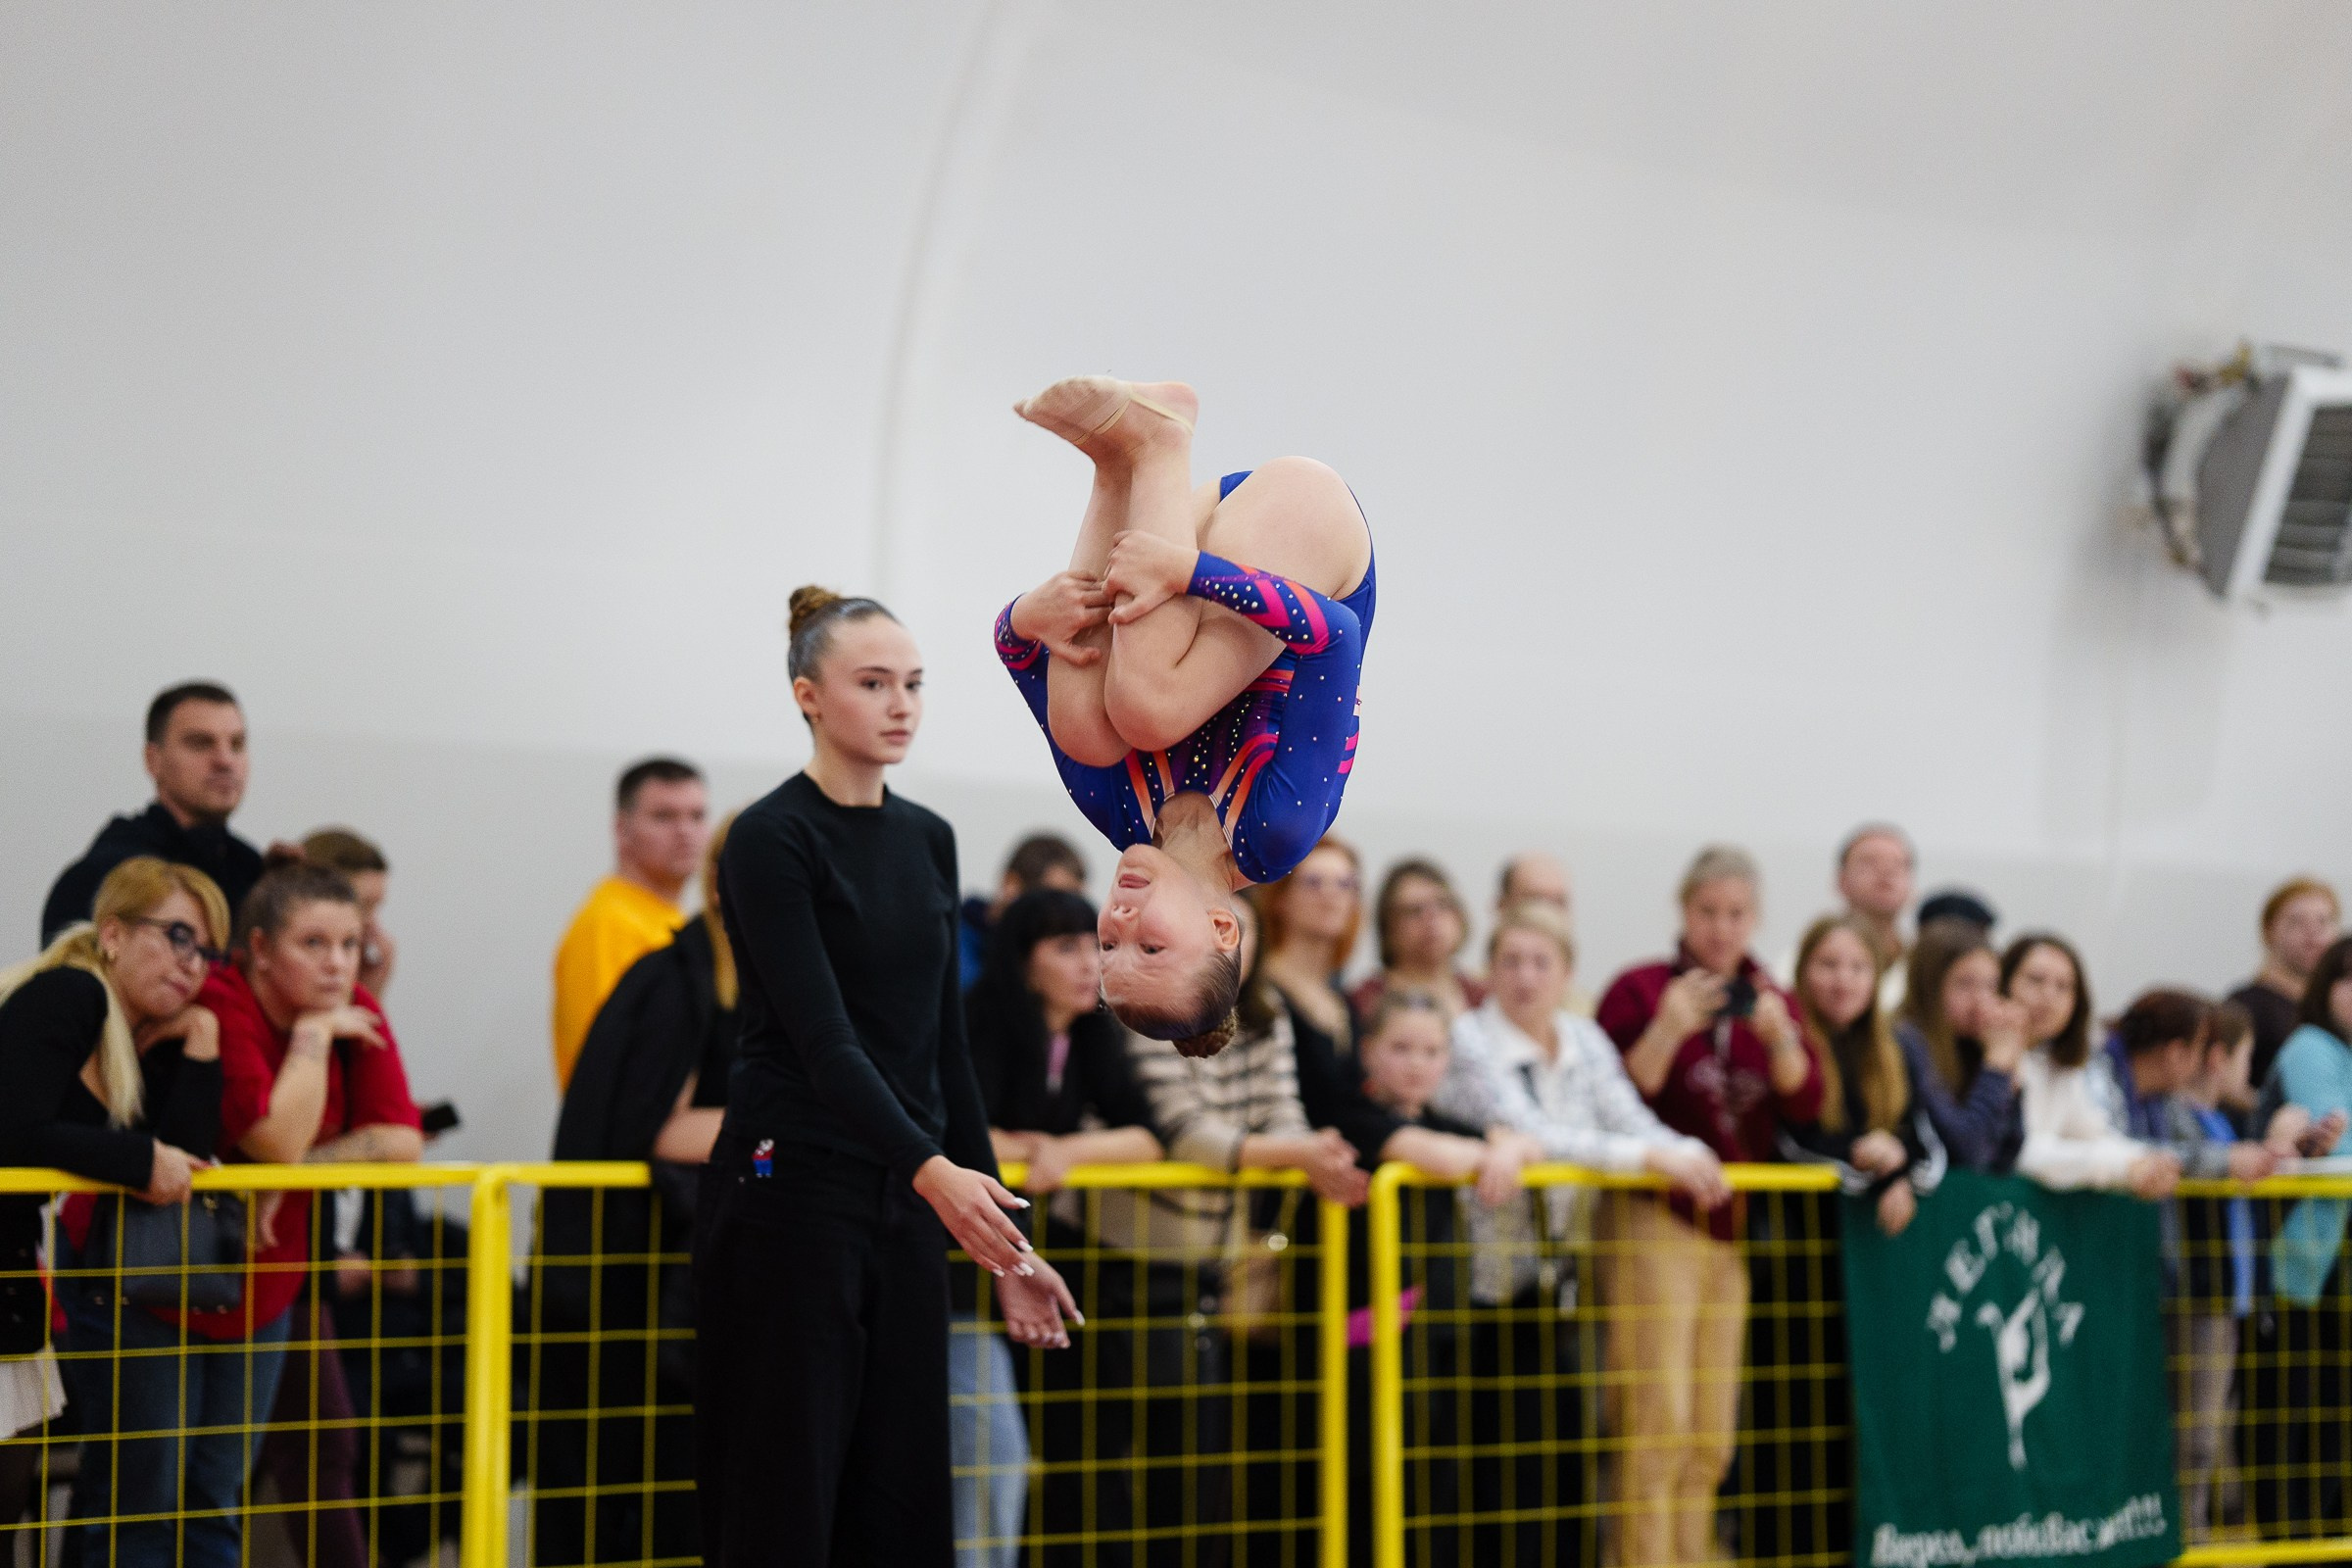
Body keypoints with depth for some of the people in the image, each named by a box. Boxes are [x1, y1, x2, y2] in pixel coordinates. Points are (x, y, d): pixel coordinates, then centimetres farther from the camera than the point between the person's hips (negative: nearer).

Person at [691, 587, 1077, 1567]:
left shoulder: (929, 841, 12)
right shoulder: (770, 839, -11)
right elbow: (823, 1037, -21)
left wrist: (1000, 1236, 11)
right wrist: (934, 1171, -34)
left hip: (901, 1209, 7)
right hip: (788, 1201, -7)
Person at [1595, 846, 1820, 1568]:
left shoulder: (1768, 1000, 12)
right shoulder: (1641, 989, -3)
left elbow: (1806, 1105, 2)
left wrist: (1779, 1036, -15)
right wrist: (1668, 1030, -23)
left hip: (1737, 1227, 6)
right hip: (1656, 1218, -5)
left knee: (1713, 1430, 8)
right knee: (1658, 1418, -12)